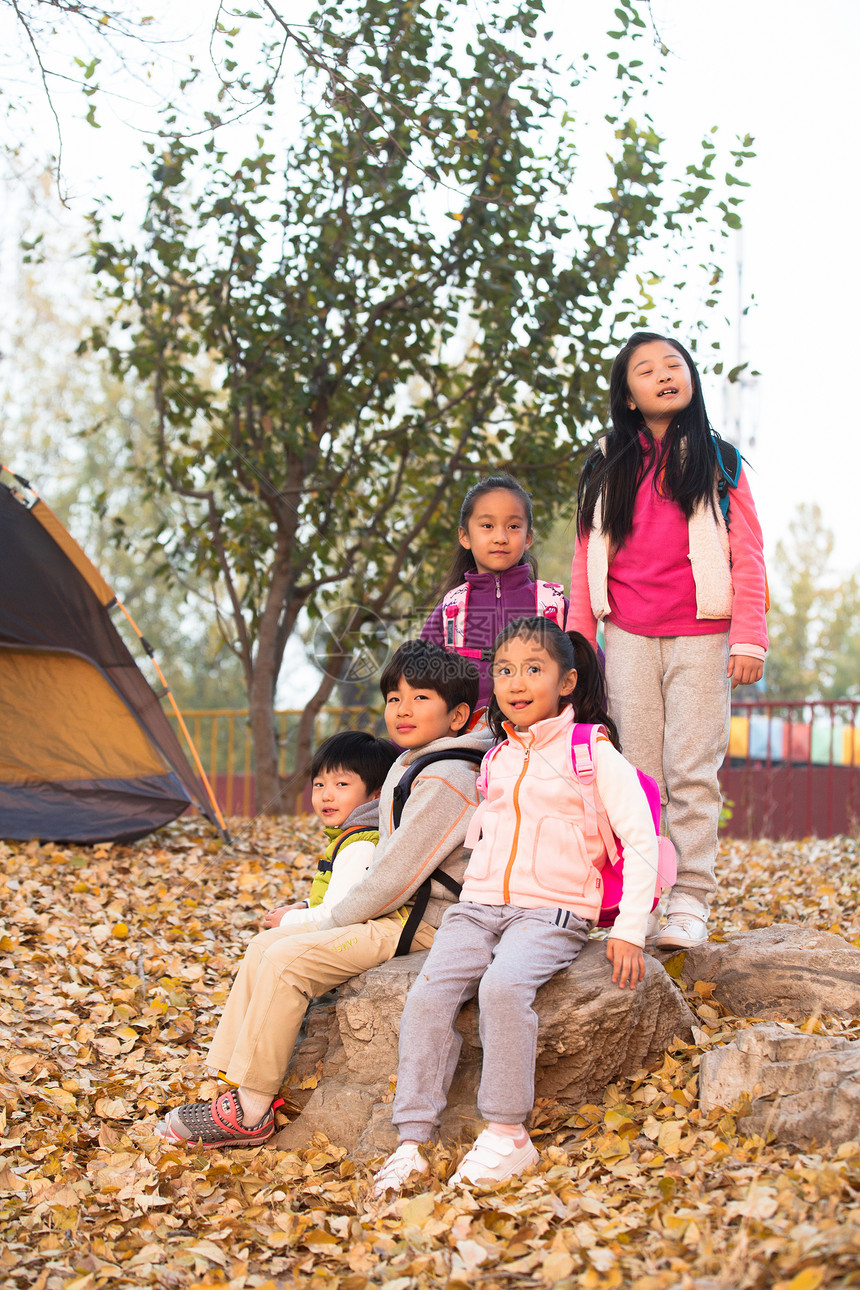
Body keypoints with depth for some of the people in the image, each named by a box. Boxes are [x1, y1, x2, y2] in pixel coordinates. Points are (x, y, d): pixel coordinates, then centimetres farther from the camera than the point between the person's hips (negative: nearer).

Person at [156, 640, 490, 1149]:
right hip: (395, 914, 10)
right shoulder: (407, 767, 15)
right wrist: (324, 920, 11)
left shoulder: (445, 779, -19)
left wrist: (330, 923, -10)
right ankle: (238, 1085, 3)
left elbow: (396, 876, -21)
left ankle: (250, 1113, -12)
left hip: (422, 925, -10)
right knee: (266, 944, 4)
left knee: (288, 959, -20)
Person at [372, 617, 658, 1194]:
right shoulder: (495, 761, 18)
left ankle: (507, 1134, -23)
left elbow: (641, 838, -5)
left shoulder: (592, 752, -1)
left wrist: (630, 931, -11)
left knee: (503, 986, -34)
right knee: (428, 995, -20)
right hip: (480, 907, 5)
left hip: (554, 913, -5)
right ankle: (413, 1142, -19)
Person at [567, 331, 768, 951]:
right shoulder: (608, 468, 13)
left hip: (700, 638, -2)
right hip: (629, 641, 2)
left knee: (693, 773, -5)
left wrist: (748, 639, -6)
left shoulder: (717, 459, 6)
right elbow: (588, 558, 14)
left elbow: (747, 556, 2)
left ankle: (690, 901, -2)